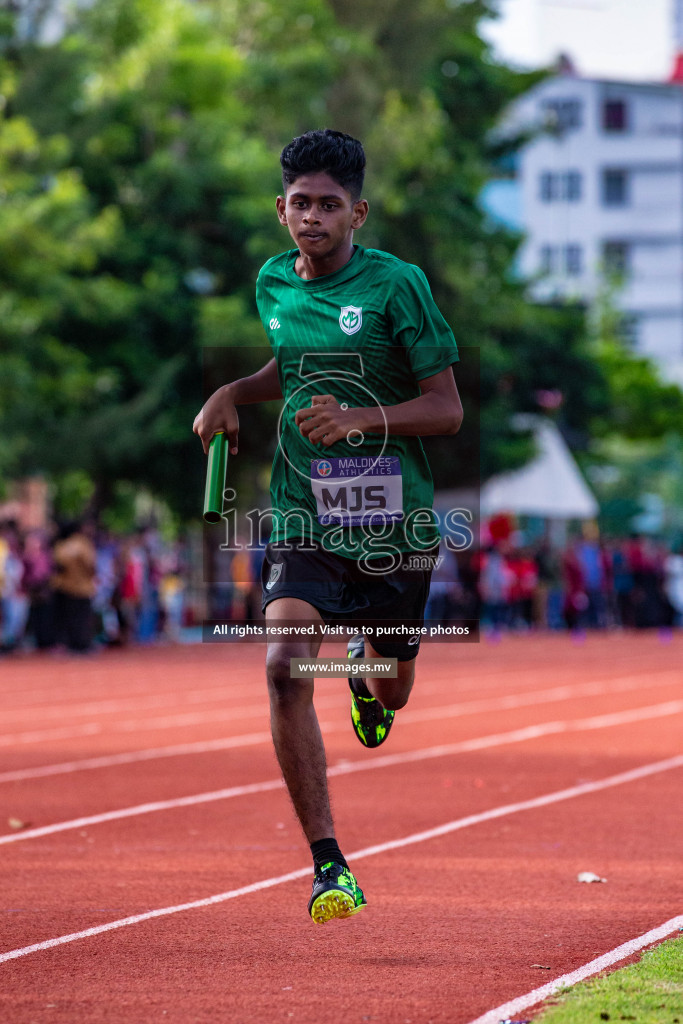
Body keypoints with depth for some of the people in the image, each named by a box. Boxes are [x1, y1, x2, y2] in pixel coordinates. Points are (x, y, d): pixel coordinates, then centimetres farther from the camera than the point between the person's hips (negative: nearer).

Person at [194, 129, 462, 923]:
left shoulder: (397, 284, -10)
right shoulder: (272, 284, 6)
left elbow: (446, 409, -10)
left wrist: (362, 418, -25)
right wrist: (232, 394, 8)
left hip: (394, 521, -2)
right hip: (305, 518, 2)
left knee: (390, 685, 15)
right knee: (285, 668, -21)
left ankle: (368, 681, 58)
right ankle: (328, 865, -17)